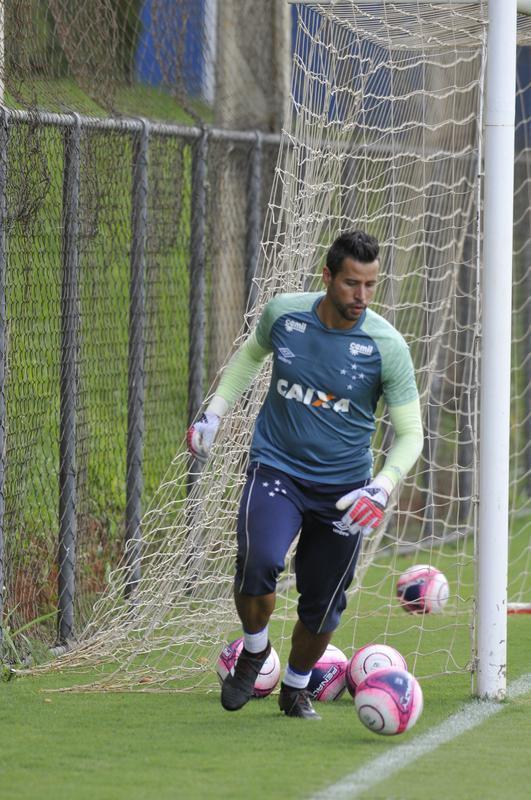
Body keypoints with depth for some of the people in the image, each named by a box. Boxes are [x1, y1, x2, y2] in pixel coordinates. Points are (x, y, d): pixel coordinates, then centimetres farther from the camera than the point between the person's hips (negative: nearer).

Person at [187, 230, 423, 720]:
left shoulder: (387, 346, -13)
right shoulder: (283, 314, -8)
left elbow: (410, 434, -8)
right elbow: (250, 355, 17)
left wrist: (381, 489, -24)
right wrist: (214, 414, 11)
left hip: (343, 489, 0)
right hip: (276, 469, 0)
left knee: (322, 608, 5)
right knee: (257, 564, -27)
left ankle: (296, 689, 35)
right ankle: (255, 650, 3)